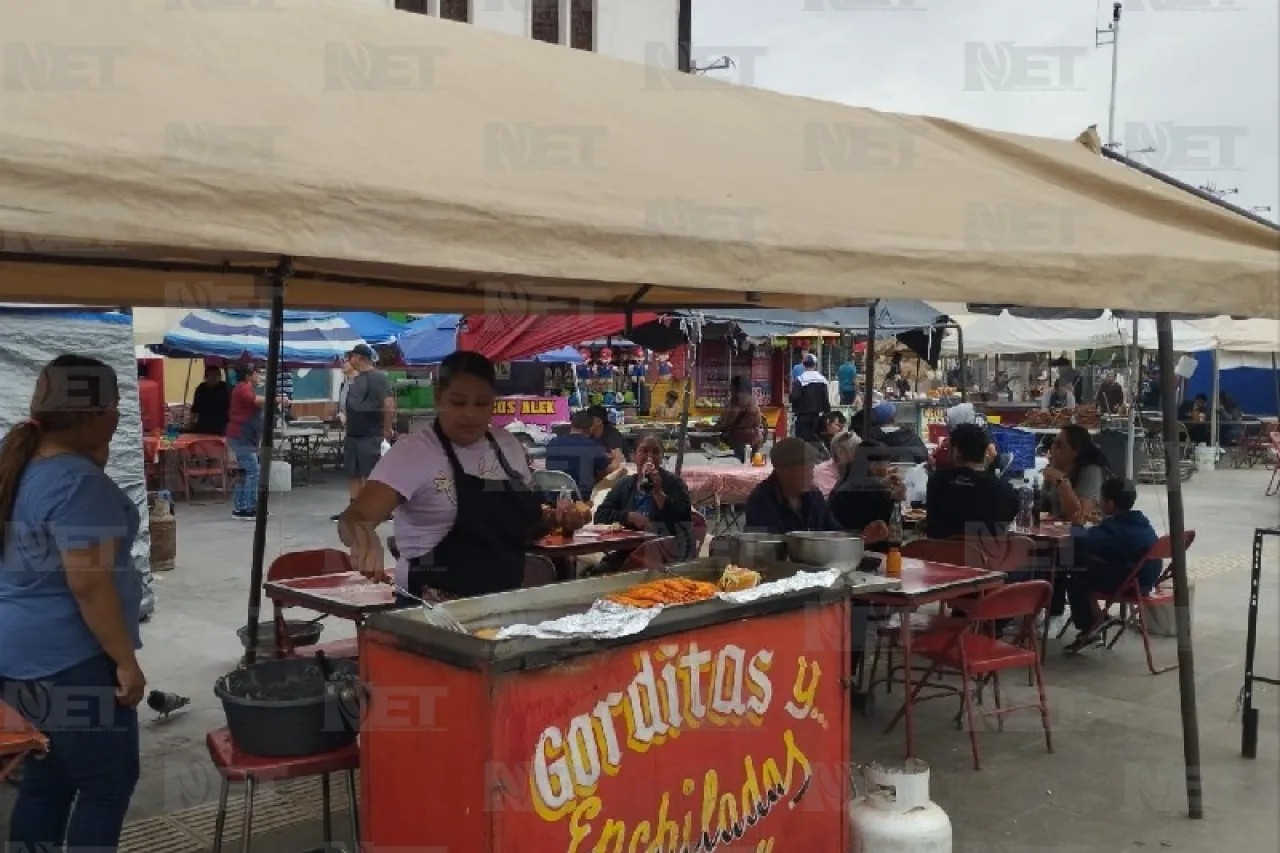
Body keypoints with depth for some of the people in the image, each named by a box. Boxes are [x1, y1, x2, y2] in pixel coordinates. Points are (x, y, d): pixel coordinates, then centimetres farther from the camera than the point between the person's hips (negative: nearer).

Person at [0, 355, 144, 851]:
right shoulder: (78, 480, -21)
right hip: (67, 658, -10)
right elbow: (89, 584, -24)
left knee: (45, 782, 17)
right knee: (109, 784, 2)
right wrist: (125, 659, -17)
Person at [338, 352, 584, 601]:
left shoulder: (508, 445, 6)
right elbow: (353, 519, -19)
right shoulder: (413, 451, -9)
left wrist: (553, 518, -1)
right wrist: (366, 541, -40)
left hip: (505, 603, 5)